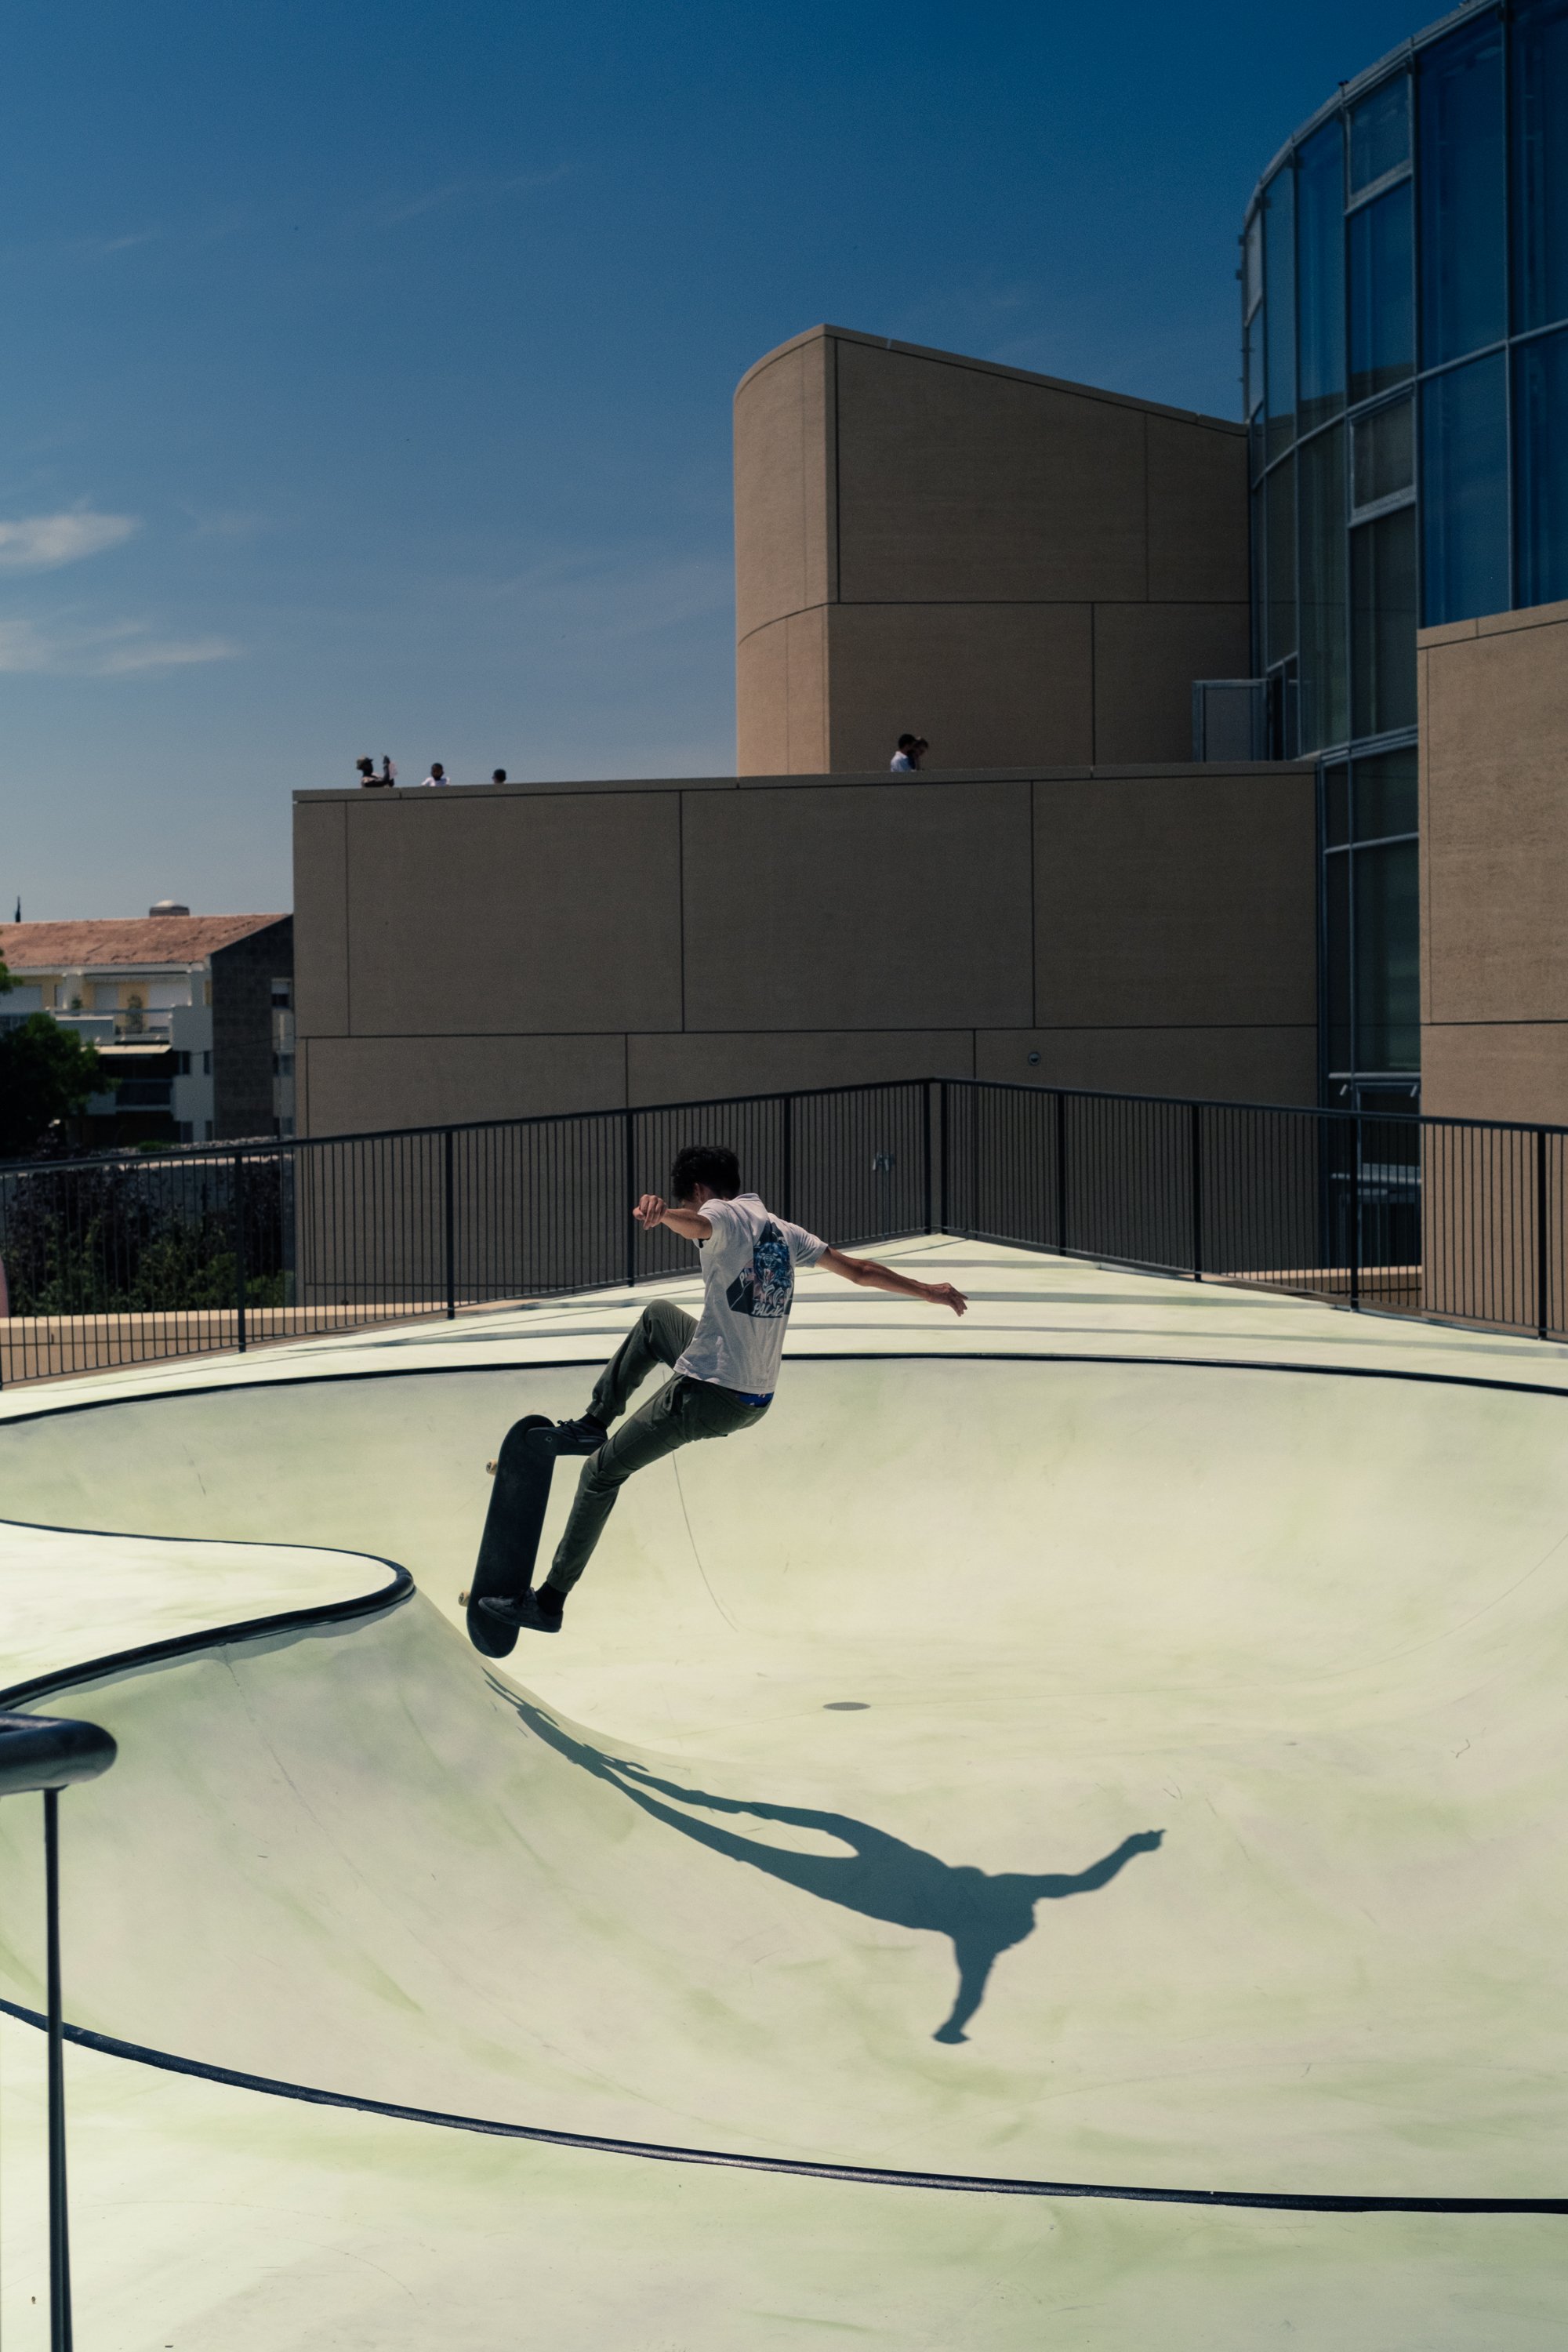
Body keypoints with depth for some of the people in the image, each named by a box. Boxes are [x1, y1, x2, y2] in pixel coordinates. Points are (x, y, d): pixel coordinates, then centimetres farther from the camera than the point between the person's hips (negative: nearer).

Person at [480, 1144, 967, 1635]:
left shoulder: (726, 1216, -10)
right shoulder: (784, 1231, 12)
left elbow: (694, 1223, -36)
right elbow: (860, 1270, 17)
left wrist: (658, 1212, -58)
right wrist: (930, 1291, 29)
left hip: (708, 1396, -8)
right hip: (758, 1400, 8)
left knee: (602, 1471, 6)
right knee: (657, 1314, 32)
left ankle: (550, 1601, 8)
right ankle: (593, 1424, 36)